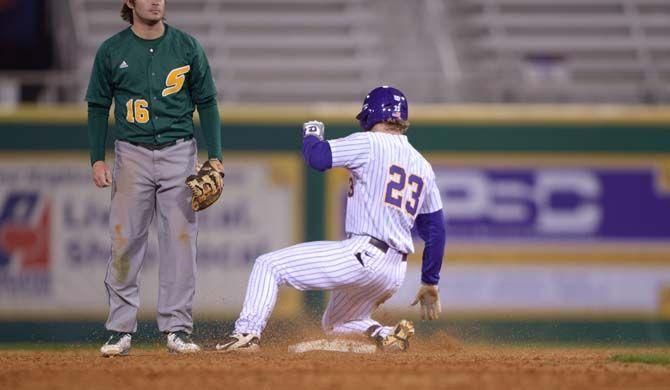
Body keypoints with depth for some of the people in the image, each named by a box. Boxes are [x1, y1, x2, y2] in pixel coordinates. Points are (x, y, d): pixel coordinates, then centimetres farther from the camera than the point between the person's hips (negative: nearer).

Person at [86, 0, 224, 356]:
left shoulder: (187, 47, 5)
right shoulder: (111, 51, 3)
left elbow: (206, 102, 8)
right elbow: (98, 107, 7)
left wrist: (215, 158, 0)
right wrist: (97, 160, -2)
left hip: (179, 153, 0)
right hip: (132, 155, 0)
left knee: (180, 240, -2)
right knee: (124, 243, -4)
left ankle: (177, 329, 3)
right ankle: (120, 331, 1)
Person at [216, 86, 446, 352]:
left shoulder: (370, 143, -5)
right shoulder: (423, 166, 17)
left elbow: (317, 157, -13)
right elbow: (436, 228, 18)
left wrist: (312, 134, 11)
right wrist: (430, 283, 24)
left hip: (364, 257, -8)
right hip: (396, 272, 8)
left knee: (269, 265, 1)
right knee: (334, 325, 27)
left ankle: (247, 333, -14)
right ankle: (386, 333, 1)